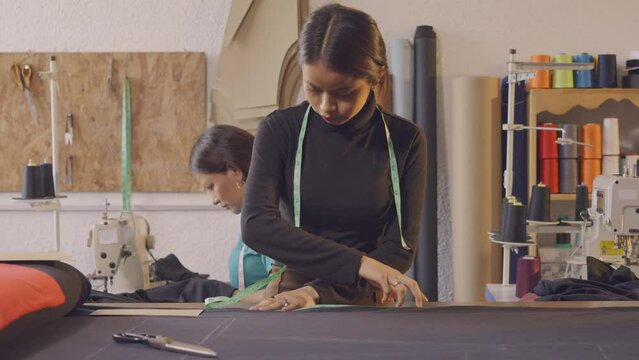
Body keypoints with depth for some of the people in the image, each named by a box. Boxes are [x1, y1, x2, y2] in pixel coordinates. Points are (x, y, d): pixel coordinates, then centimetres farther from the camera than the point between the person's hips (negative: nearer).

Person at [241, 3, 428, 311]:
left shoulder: (404, 140, -2)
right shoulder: (280, 130, -3)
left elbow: (400, 248, -4)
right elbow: (256, 224, -15)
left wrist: (319, 291, -17)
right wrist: (359, 263, -24)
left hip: (367, 304, 2)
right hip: (290, 296, -1)